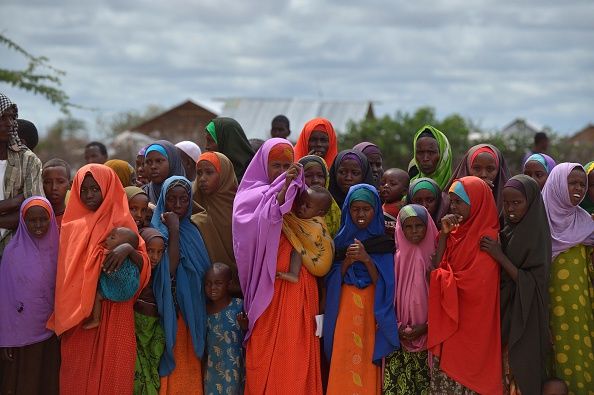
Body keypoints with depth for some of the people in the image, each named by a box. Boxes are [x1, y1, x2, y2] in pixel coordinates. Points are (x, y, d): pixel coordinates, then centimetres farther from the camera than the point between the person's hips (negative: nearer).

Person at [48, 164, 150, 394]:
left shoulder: (122, 222, 3)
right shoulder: (72, 226, 10)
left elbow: (145, 265, -5)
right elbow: (65, 273, 10)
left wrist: (129, 249, -24)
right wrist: (65, 316, 1)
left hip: (114, 314, -2)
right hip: (77, 315, 2)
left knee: (112, 373, -1)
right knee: (79, 374, 1)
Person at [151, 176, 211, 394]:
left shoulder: (192, 230, 11)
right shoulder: (158, 229, -5)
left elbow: (204, 270, 16)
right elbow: (169, 269, -19)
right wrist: (173, 230, -17)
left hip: (193, 313, 5)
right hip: (171, 315, -5)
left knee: (190, 372, 4)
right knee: (174, 371, -6)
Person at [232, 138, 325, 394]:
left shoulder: (299, 197, 15)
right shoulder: (253, 195, 4)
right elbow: (259, 223, -20)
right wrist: (282, 189, -26)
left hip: (299, 287, 4)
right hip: (268, 287, -4)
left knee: (298, 359, 1)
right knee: (267, 358, -7)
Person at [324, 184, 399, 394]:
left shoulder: (383, 243, 4)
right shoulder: (341, 240, 10)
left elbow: (384, 284, -4)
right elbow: (332, 281, 6)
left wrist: (367, 259, -16)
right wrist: (347, 261, -10)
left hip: (372, 313, -1)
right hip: (344, 312, 1)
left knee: (367, 368, -6)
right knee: (343, 368, -6)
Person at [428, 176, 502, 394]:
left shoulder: (487, 236, -12)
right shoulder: (458, 231, 10)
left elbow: (474, 282, -18)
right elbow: (437, 270, 5)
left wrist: (440, 275, -3)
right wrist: (443, 235, -5)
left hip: (471, 326, -7)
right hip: (449, 324, 7)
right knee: (446, 376, 7)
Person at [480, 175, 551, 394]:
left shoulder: (537, 235, -11)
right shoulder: (506, 232, 7)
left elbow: (533, 284, -17)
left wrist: (500, 257, -22)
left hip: (525, 320, -6)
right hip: (502, 314, 6)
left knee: (521, 374, -4)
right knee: (501, 374, 6)